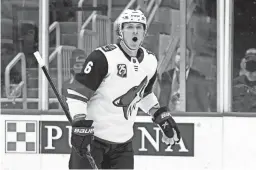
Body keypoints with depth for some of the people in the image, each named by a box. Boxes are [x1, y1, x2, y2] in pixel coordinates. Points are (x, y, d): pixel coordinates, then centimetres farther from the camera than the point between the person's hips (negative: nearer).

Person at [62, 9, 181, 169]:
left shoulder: (150, 62, 5)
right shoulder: (103, 57, -17)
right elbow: (75, 92, -17)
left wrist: (161, 116, 17)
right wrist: (81, 125, -25)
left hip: (123, 141, 6)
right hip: (92, 136, -6)